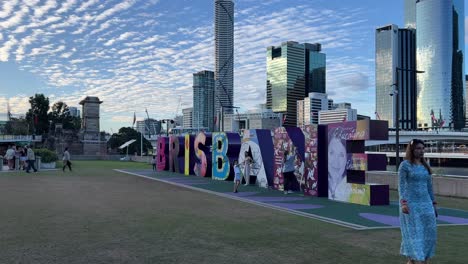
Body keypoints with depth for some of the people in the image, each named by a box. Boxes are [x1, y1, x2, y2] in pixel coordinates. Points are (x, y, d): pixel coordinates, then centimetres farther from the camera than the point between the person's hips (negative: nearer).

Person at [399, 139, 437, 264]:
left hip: (425, 203, 6)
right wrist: (403, 203, -22)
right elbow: (401, 186, -12)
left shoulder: (425, 166, 12)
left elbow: (429, 186, 15)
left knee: (429, 233, 4)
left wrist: (433, 204, 13)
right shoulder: (405, 165, -7)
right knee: (413, 233, -5)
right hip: (410, 203, -6)